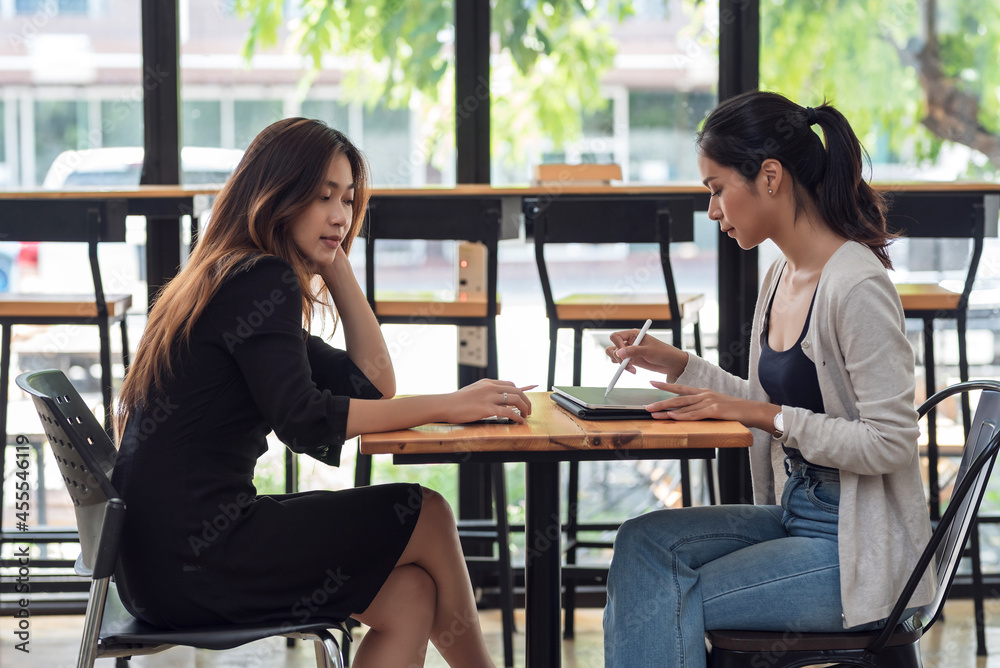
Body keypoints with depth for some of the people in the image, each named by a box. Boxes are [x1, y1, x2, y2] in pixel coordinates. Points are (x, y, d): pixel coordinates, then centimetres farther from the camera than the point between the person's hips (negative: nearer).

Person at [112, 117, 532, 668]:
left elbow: (373, 385, 19)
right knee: (428, 517, 2)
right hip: (195, 556, -9)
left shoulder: (235, 282, 20)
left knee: (410, 595, 3)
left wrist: (335, 263, 14)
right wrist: (447, 406, -19)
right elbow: (303, 422, -21)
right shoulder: (262, 280, -9)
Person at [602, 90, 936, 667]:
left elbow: (890, 442, -21)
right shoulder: (783, 275, 9)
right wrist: (677, 364, 11)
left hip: (858, 551, -8)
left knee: (663, 604, -13)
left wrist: (764, 416, -21)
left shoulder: (856, 287, -20)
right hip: (797, 517, 8)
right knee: (644, 541, -10)